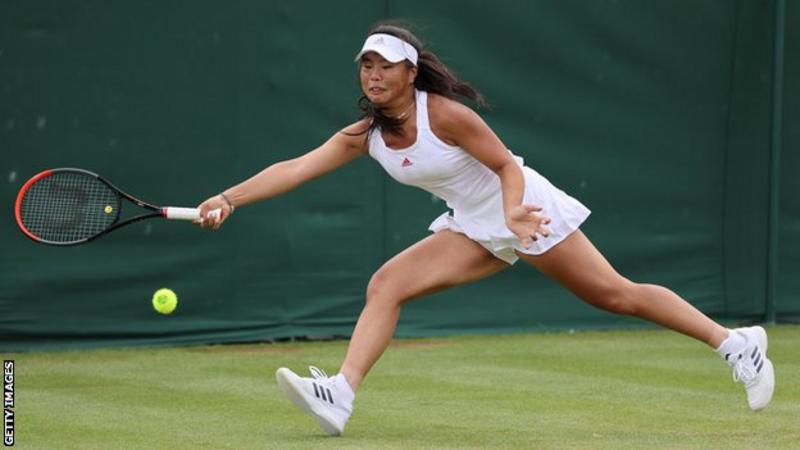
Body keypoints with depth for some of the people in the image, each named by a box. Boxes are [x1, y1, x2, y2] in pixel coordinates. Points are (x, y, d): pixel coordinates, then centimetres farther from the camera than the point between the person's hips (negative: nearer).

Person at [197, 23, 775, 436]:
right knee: (386, 285, -12)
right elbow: (295, 168, -13)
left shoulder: (446, 114, -24)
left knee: (614, 294, -3)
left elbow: (509, 167, -16)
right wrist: (229, 198, -23)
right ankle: (340, 395, -22)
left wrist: (513, 212, -35)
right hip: (475, 228, 6)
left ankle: (736, 342, 9)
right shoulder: (364, 136, -7)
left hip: (525, 208, -6)